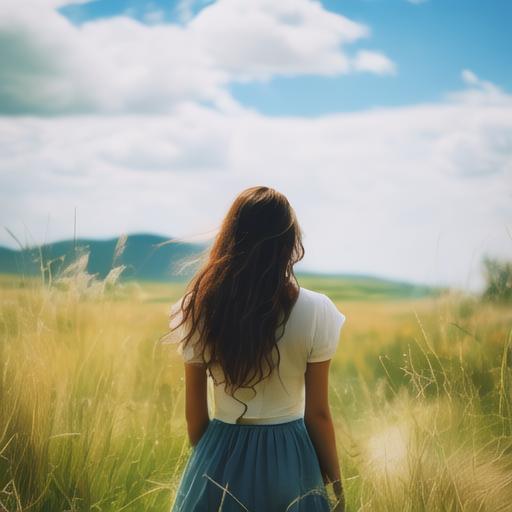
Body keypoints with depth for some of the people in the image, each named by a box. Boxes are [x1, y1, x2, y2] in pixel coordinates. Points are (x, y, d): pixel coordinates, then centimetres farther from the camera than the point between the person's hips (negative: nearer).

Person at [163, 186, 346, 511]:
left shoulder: (200, 307, -9)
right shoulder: (315, 311, -14)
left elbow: (195, 414, -1)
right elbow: (317, 414, -8)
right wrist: (336, 483, 5)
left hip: (220, 461, 1)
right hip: (289, 462, -1)